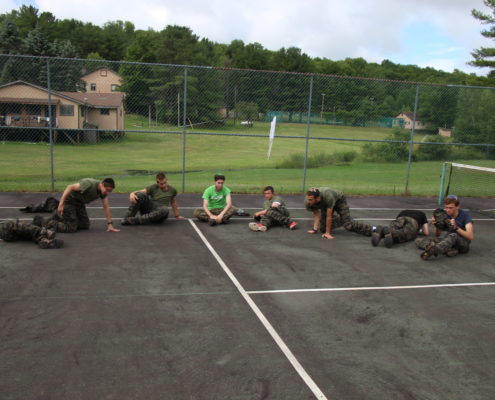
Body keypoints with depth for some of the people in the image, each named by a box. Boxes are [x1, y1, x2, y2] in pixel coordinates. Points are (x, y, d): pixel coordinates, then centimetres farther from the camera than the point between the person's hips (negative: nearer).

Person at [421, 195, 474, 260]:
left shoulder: (465, 215, -14)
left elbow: (470, 236, -23)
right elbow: (437, 235, 2)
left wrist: (455, 227, -36)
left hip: (463, 243, -5)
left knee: (453, 236, -42)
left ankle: (433, 250, -64)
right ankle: (448, 250, -42)